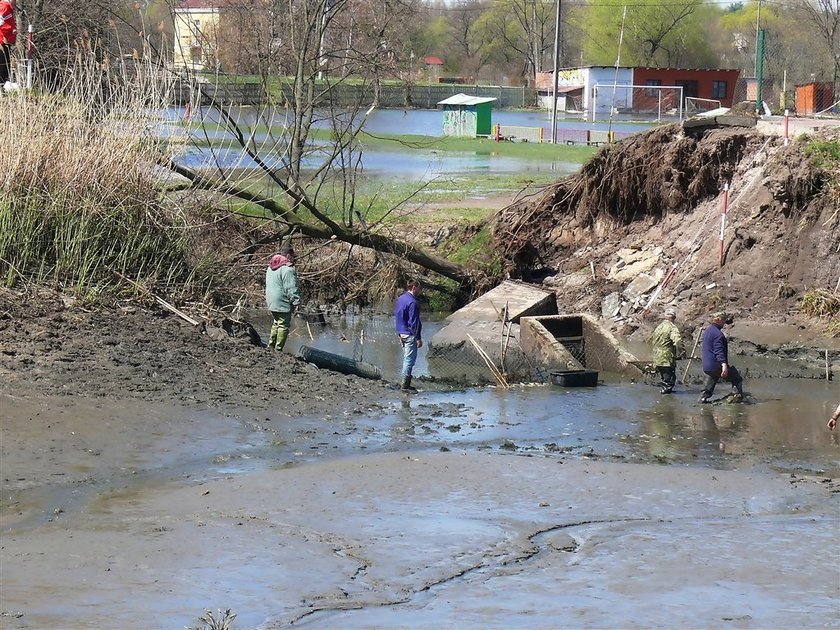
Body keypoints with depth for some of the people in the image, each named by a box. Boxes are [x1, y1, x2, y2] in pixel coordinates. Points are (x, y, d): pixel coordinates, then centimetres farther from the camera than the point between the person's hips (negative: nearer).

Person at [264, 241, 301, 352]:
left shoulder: (271, 267, 13)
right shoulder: (287, 269, -18)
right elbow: (292, 288, -20)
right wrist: (296, 301, -15)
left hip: (271, 302, 9)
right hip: (283, 303, -9)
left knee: (276, 323, 22)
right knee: (284, 325, -2)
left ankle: (271, 345, 24)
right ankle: (278, 349, -2)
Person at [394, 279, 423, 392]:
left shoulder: (400, 299, 10)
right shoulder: (412, 302, -18)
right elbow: (414, 322, -19)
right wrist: (418, 338, -15)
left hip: (401, 333, 9)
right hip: (410, 335, -9)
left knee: (407, 358, 16)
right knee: (410, 359, -4)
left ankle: (405, 383, 19)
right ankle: (406, 384, -2)